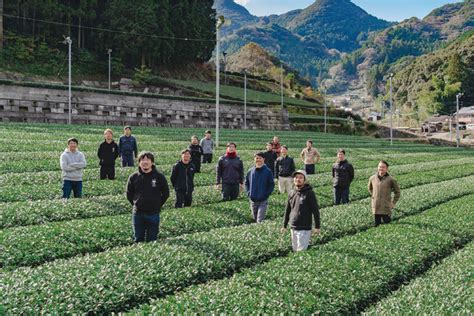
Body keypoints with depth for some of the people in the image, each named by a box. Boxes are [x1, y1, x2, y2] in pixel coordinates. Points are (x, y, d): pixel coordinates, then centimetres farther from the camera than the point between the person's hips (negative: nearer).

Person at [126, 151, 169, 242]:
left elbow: (166, 193, 6)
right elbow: (129, 194, 12)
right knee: (138, 240, 8)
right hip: (138, 214, 1)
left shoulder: (159, 176, -2)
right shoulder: (133, 177, 1)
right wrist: (136, 204, 6)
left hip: (153, 214, -1)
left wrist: (157, 205, 3)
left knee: (152, 240, 5)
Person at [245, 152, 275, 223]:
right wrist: (248, 192, 2)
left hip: (263, 201, -4)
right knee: (255, 219, 15)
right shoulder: (250, 171, 4)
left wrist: (266, 195, -11)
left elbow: (272, 184, -4)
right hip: (253, 200, 4)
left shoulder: (268, 171, -6)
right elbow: (246, 182, 14)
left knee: (260, 220, -9)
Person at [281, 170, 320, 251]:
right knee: (295, 250, 11)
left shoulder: (309, 193, -8)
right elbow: (287, 210, 17)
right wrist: (284, 225, 18)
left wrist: (317, 227, -10)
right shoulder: (291, 194, 9)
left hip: (304, 229, -6)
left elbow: (316, 210, -8)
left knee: (301, 251, -7)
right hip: (293, 228, 6)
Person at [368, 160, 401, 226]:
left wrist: (393, 203, 1)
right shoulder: (372, 178, 2)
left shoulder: (390, 179, -7)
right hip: (375, 208, 3)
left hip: (386, 208, -3)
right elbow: (370, 189, 23)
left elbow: (397, 192, 4)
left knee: (387, 223, -1)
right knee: (377, 225, 8)